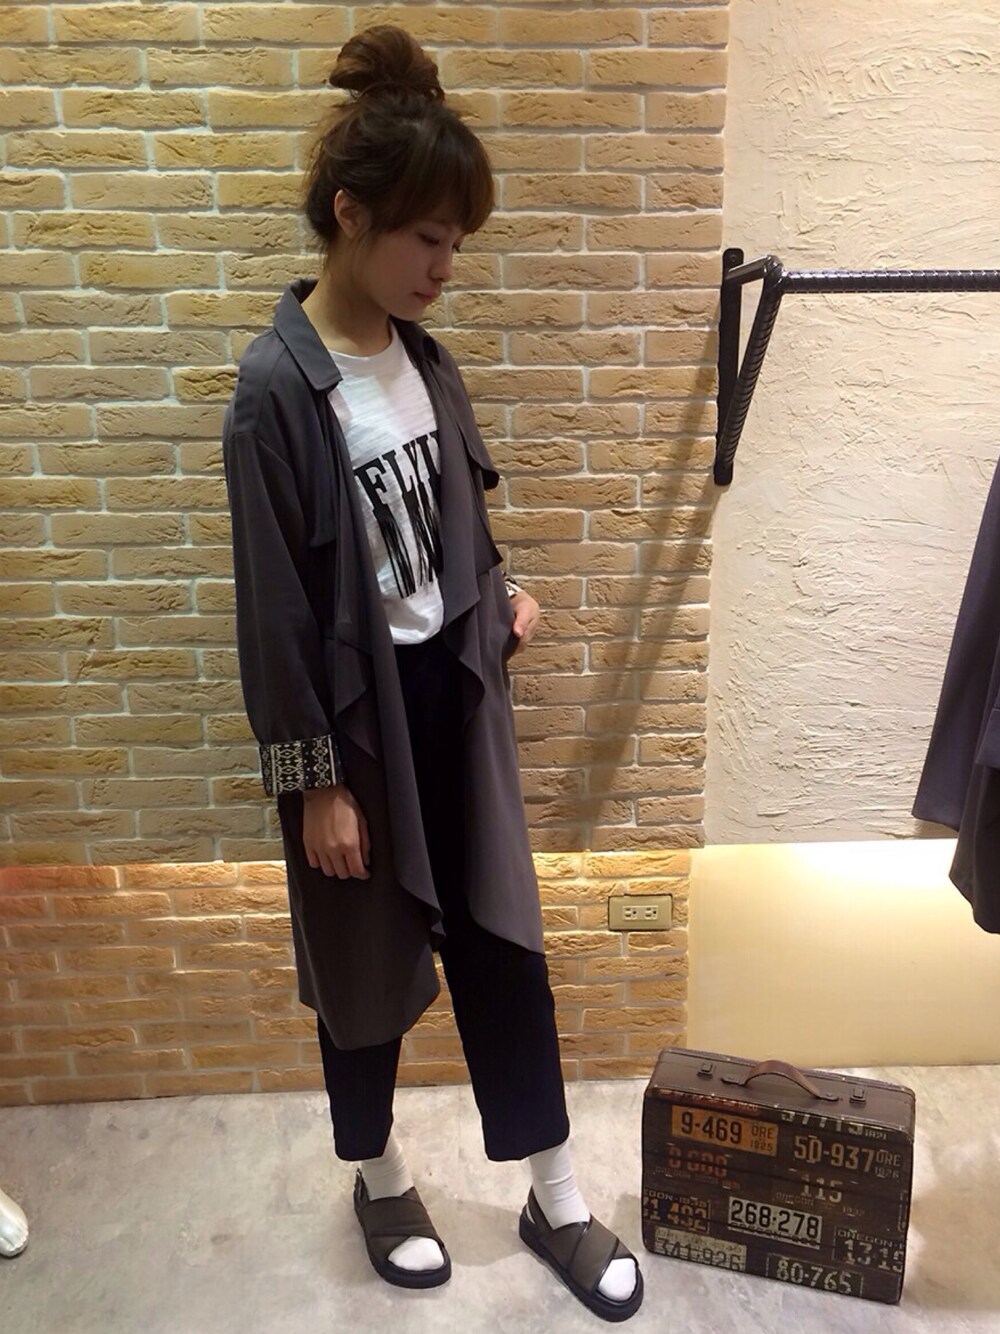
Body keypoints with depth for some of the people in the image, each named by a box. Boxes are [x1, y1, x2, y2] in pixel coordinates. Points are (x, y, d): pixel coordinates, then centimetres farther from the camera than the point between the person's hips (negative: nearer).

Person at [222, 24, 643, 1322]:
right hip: (359, 714, -6)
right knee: (369, 966, 14)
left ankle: (557, 1201, 34)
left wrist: (500, 598, 0)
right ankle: (382, 1182, 42)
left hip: (455, 692, 6)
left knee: (503, 943, 13)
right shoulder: (278, 388, -16)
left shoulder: (425, 358, 4)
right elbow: (274, 608, -15)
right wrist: (313, 782, -13)